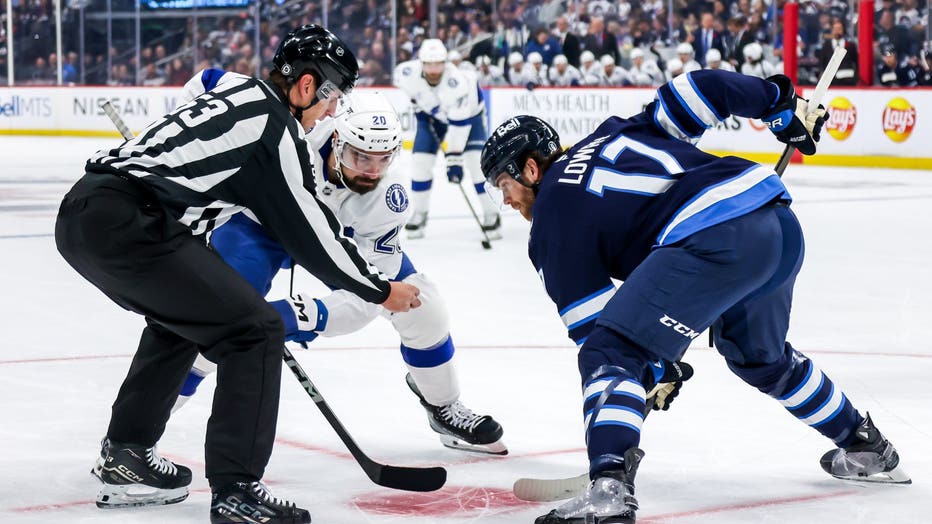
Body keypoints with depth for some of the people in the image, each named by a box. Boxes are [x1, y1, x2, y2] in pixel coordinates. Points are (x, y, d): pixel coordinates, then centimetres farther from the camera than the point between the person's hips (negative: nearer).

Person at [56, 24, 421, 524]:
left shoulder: (236, 92, 22)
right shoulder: (274, 126, -4)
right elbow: (311, 233, 0)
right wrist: (381, 290, 12)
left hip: (81, 211, 10)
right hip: (126, 224, -10)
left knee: (179, 318, 32)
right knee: (256, 332, -3)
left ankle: (125, 459, 36)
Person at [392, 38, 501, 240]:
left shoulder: (457, 82, -41)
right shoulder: (408, 72, -30)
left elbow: (459, 124, -38)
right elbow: (398, 76, -2)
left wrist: (454, 158, -39)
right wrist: (417, 104, -1)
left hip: (467, 112, -4)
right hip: (431, 113, 4)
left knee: (476, 161, -17)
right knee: (421, 161, -5)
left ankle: (491, 215, -5)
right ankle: (419, 214, 11)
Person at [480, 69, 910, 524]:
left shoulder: (552, 220, 8)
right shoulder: (610, 133, 26)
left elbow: (592, 323, 7)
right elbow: (699, 89, 19)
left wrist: (651, 368, 19)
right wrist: (781, 104, 29)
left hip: (714, 242, -9)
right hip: (782, 226, 9)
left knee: (610, 353, -6)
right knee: (760, 357, 33)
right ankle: (867, 449, 45)